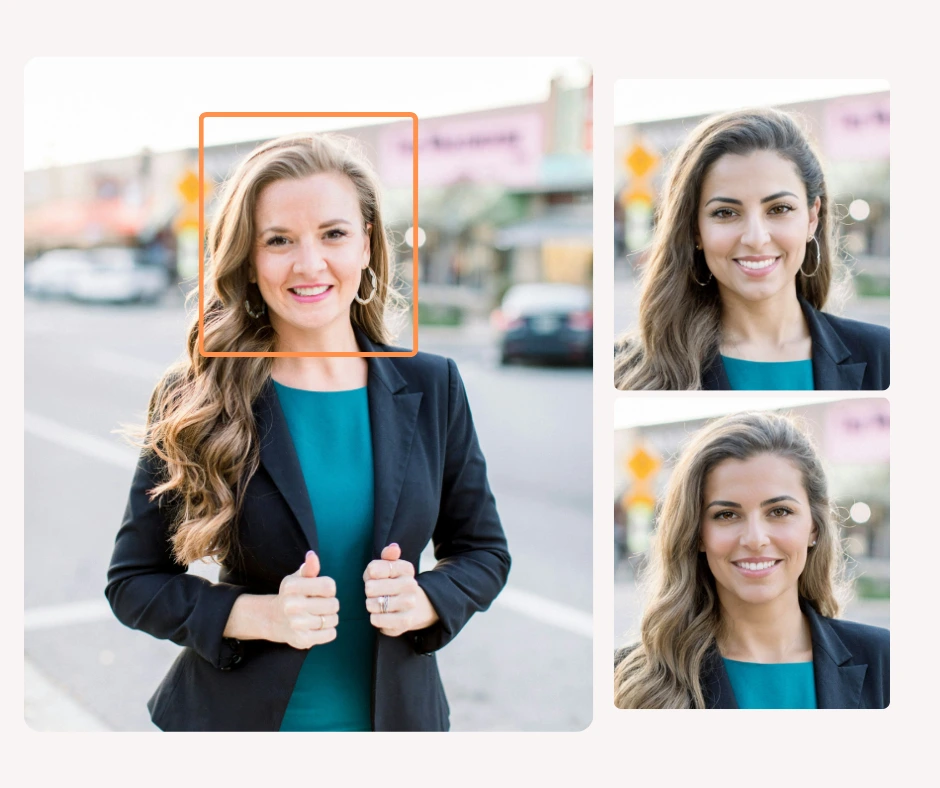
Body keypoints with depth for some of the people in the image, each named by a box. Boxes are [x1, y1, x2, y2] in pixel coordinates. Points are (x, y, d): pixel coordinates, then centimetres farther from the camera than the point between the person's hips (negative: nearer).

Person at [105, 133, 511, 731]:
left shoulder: (432, 388, -5)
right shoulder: (193, 402, -11)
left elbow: (484, 552, 4)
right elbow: (133, 581, -6)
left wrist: (424, 602, -16)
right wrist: (259, 615, -21)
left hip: (396, 711, 2)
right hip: (237, 715, -2)